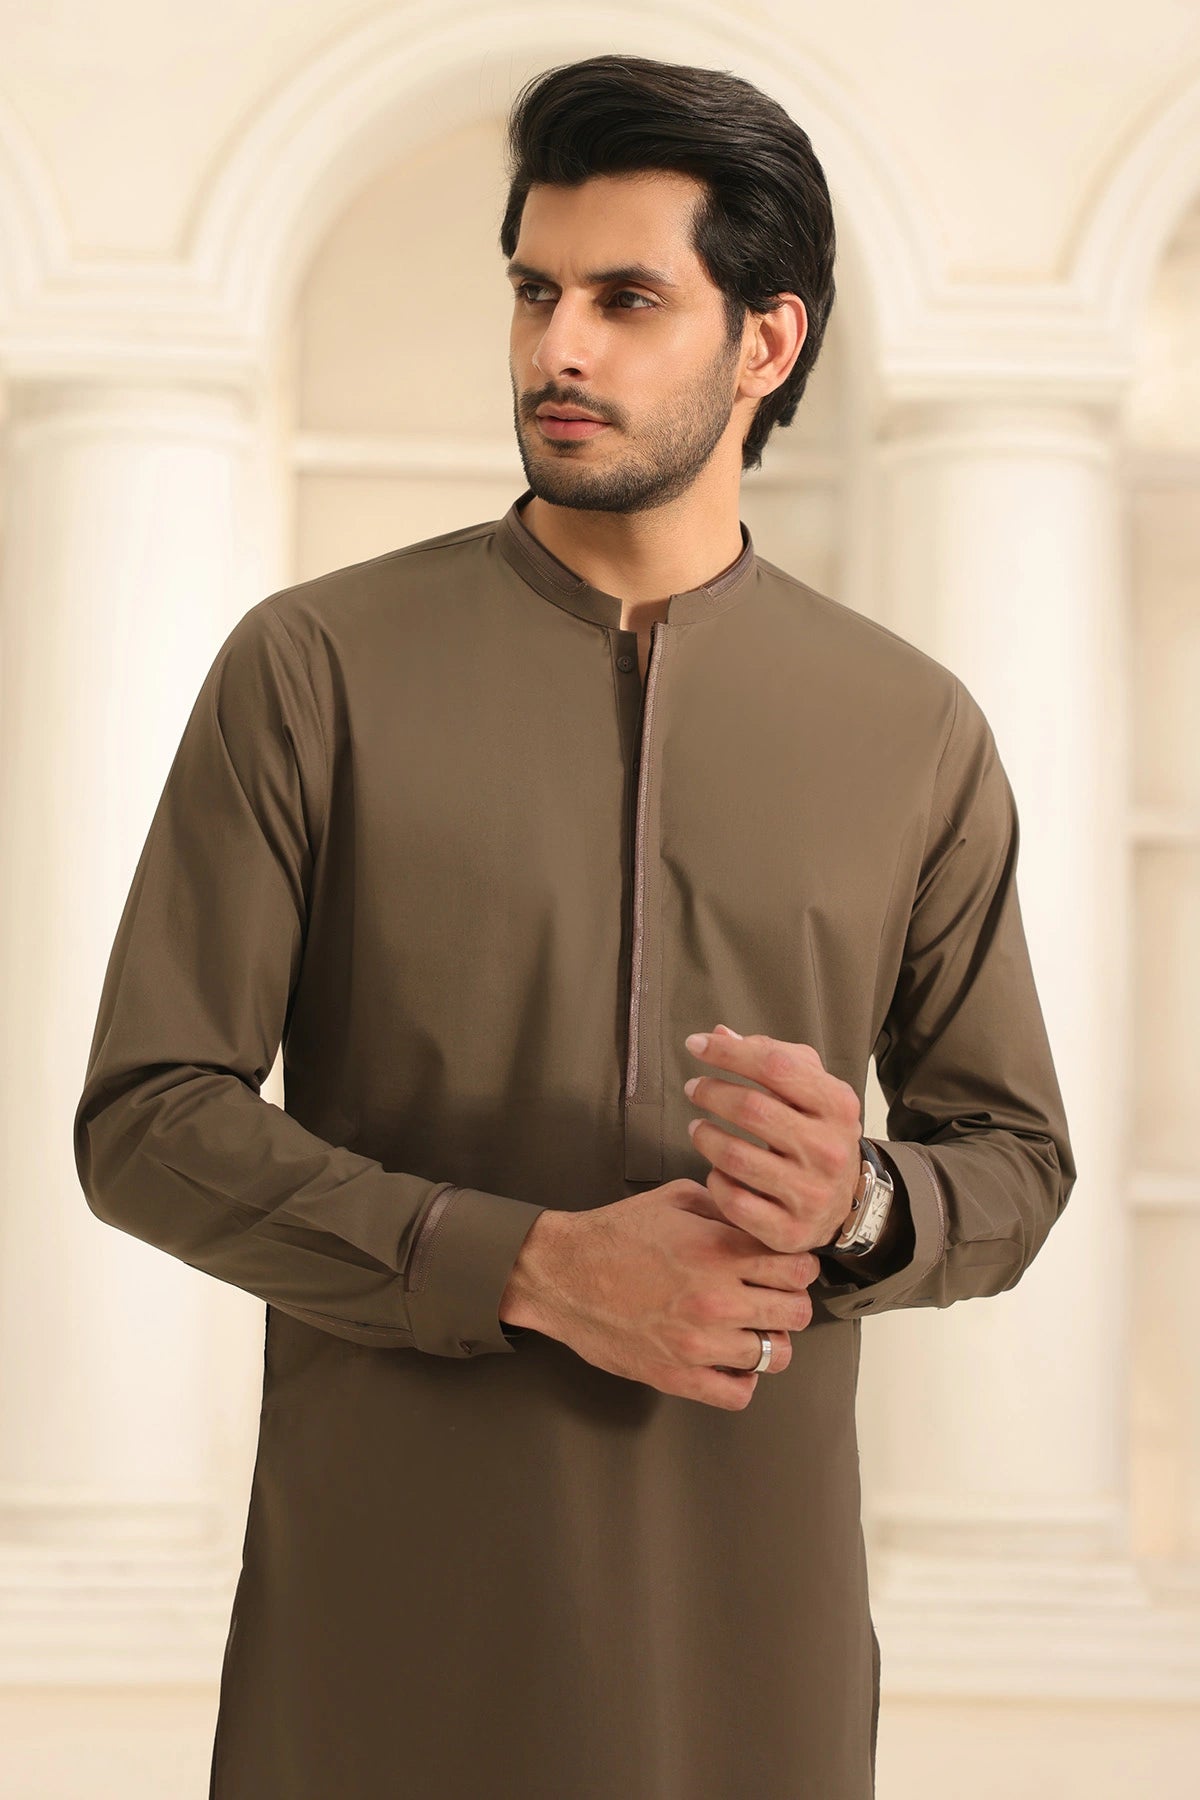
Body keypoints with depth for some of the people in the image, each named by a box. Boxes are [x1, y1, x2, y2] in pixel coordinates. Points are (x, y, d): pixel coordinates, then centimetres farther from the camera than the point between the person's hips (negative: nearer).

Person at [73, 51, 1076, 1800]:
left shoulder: (914, 731, 4)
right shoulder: (314, 668, -3)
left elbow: (1016, 1159, 9)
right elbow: (146, 1119, -6)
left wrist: (864, 1202, -14)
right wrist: (533, 1267, -17)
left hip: (751, 1614, 2)